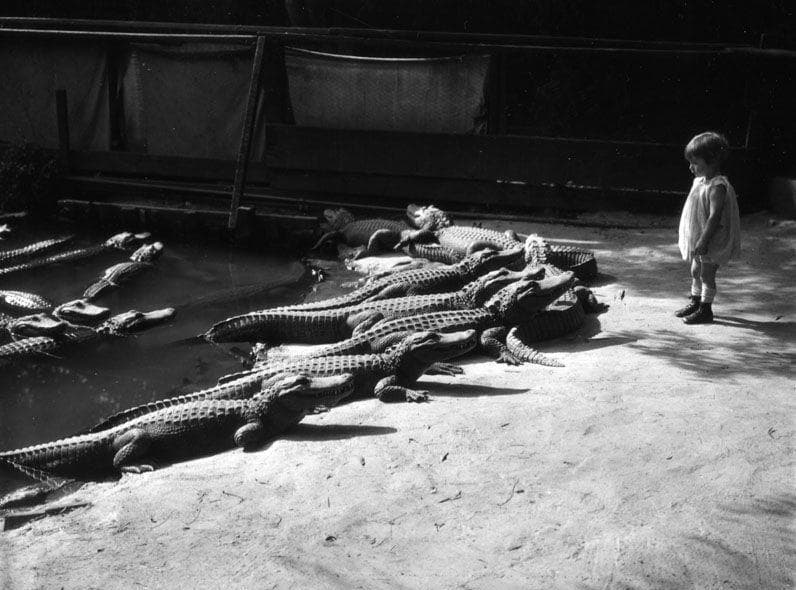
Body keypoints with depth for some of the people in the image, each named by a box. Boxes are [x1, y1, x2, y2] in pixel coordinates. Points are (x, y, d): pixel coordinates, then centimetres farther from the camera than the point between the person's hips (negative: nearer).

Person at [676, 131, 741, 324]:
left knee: (707, 274, -1)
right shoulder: (700, 181, 8)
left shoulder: (717, 187, -22)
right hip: (697, 238, 9)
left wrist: (703, 240, -29)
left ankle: (705, 310, 9)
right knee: (695, 271, 19)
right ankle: (695, 303, 33)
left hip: (712, 242, -9)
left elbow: (715, 216, -27)